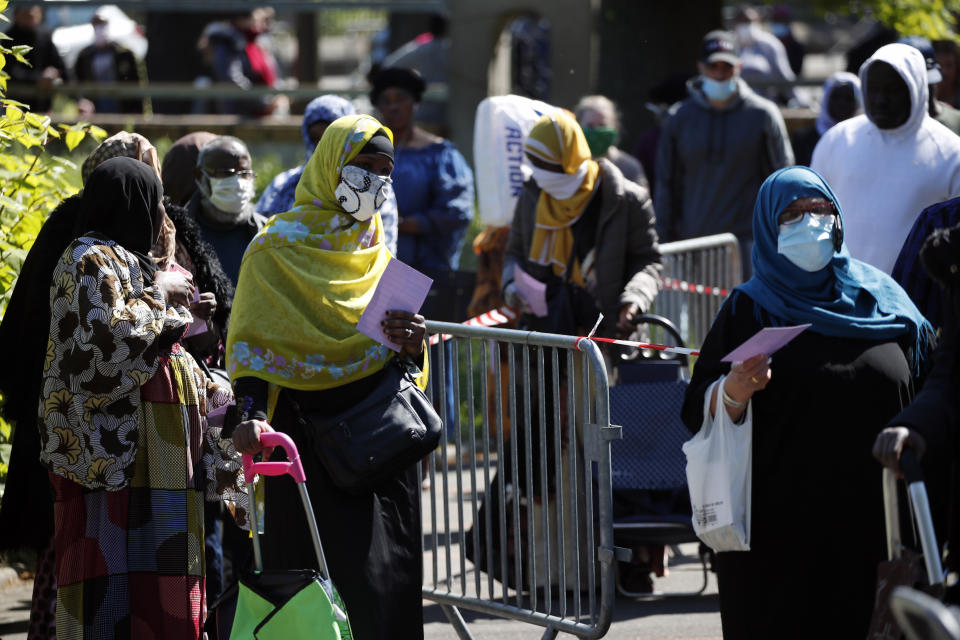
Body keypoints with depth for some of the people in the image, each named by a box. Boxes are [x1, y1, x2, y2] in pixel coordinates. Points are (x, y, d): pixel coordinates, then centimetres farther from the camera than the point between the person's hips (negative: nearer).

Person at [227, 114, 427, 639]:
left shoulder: (377, 252, 18)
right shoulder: (278, 247, 0)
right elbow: (252, 341, -6)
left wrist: (413, 345, -2)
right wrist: (252, 414, -23)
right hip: (308, 435, -6)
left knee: (391, 577, 1)